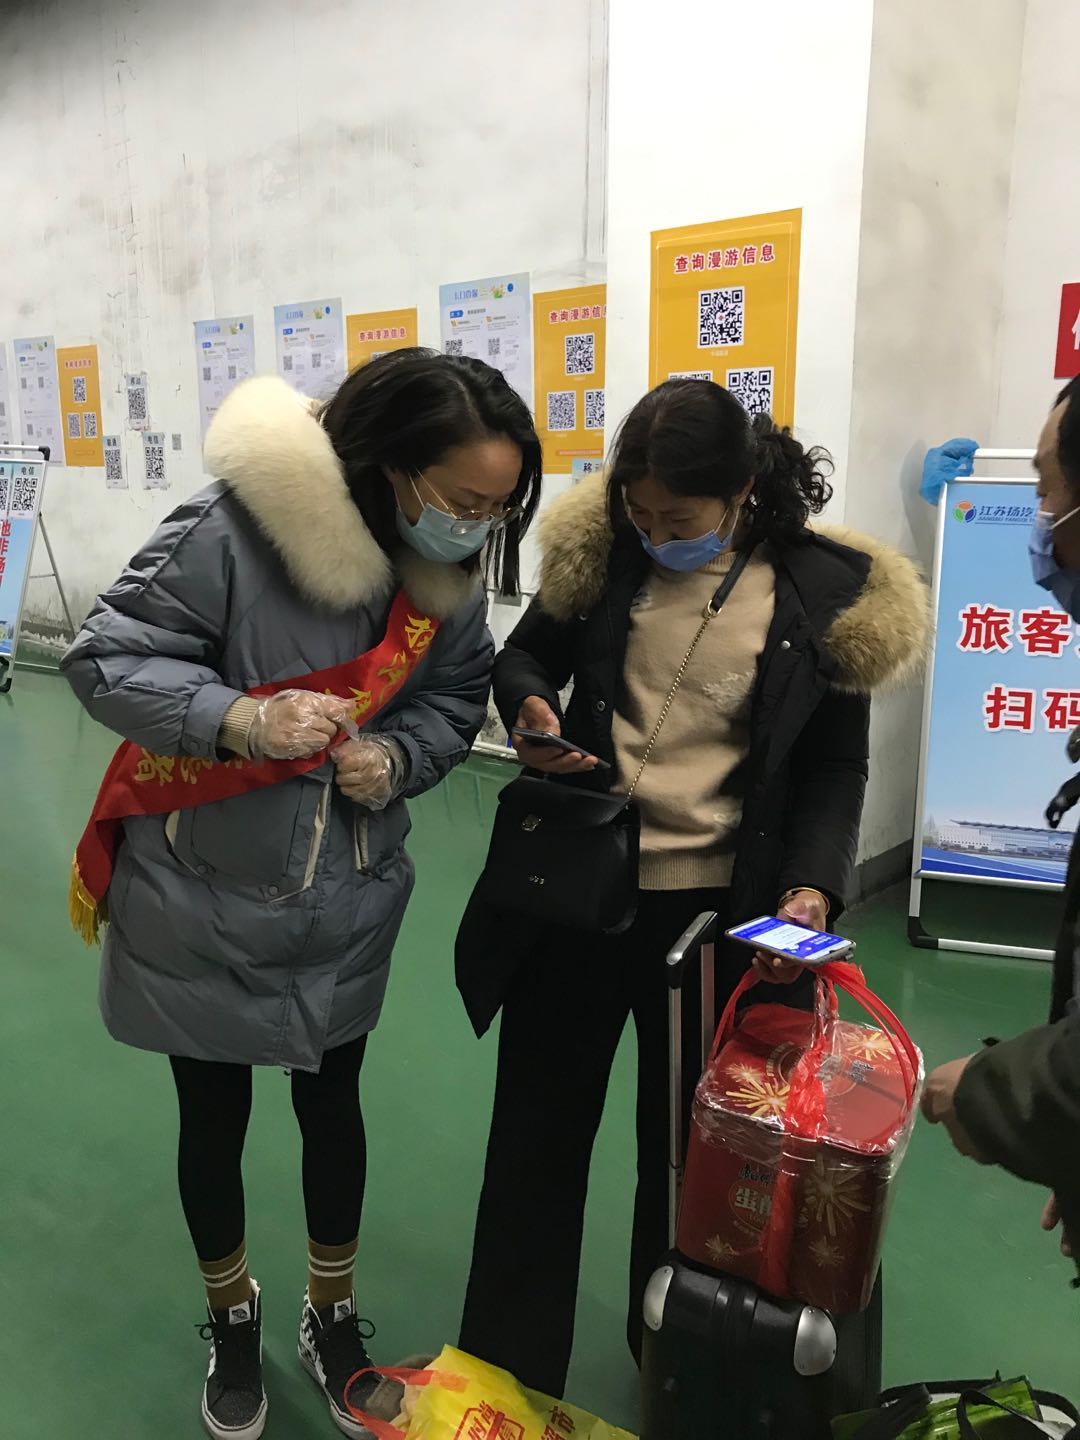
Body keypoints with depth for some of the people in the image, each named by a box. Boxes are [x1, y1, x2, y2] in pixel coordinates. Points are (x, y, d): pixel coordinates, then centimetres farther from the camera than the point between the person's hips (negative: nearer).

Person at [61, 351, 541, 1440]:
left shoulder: (450, 575, -8)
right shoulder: (235, 531, -26)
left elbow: (453, 703, 4)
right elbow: (105, 660, -19)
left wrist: (397, 758, -18)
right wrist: (242, 716, -35)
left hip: (344, 906, 4)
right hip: (200, 898, -3)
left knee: (332, 1106, 18)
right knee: (212, 1117, 16)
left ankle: (333, 1316, 44)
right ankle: (232, 1320, 45)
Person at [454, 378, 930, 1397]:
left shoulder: (829, 592, -8)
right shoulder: (603, 546, -5)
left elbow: (834, 766, -1)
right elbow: (525, 654, 9)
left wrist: (813, 885, -15)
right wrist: (527, 708, -13)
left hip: (719, 911, -1)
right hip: (575, 891, 2)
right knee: (537, 1129, 14)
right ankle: (503, 1372, 37)